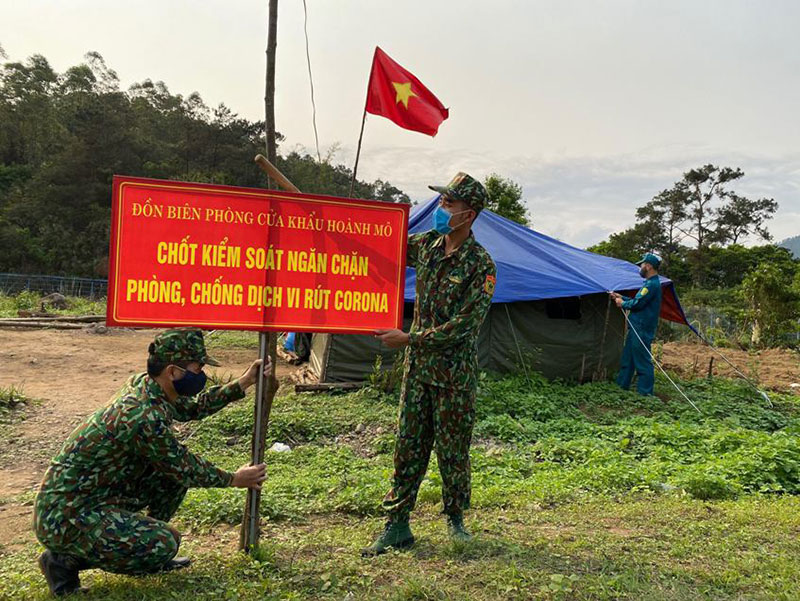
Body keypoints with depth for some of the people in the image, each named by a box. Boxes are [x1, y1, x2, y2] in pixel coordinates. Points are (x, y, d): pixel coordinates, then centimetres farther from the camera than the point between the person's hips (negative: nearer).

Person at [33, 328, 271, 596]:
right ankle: (65, 559, -2)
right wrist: (234, 479, 2)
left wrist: (243, 383, 11)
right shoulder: (146, 418, -28)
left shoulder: (143, 384, -2)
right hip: (65, 516, -9)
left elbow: (191, 408, 16)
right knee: (165, 543, -20)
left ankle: (148, 544, 18)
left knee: (175, 467, 6)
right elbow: (186, 471, -14)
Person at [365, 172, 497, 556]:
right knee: (408, 447, 9)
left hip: (455, 374, -5)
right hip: (417, 367, 5)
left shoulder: (480, 265, -15)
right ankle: (397, 526, 19)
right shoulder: (427, 245, 3)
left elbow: (462, 327, -19)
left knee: (453, 452, 8)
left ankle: (455, 520, 30)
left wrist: (407, 339, -19)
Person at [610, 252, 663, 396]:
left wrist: (623, 304, -5)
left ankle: (645, 392, 3)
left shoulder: (652, 284, -17)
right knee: (627, 358, 17)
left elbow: (637, 303, -21)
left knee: (643, 361, -4)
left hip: (642, 330, -11)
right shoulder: (650, 283, 16)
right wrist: (621, 298, 17)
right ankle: (621, 385, 26)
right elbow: (638, 301, 21)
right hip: (636, 328, 11)